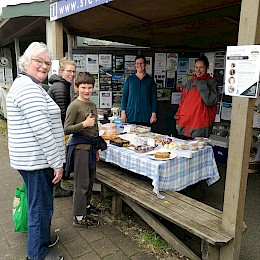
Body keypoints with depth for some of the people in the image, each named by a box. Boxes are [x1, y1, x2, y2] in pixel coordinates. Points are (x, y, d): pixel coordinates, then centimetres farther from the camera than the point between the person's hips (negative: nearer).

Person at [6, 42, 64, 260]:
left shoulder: (31, 85, 17)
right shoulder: (28, 87, -18)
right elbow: (41, 130, -24)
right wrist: (57, 162, -19)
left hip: (34, 158, 11)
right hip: (36, 160, -11)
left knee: (40, 204, 23)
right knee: (41, 207, 3)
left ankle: (42, 238, 42)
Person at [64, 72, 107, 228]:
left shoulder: (93, 105, 11)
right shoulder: (74, 106, -12)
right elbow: (66, 129, -14)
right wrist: (84, 124, -23)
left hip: (91, 146, 8)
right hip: (80, 146, -8)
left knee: (90, 179, 18)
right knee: (82, 182, -2)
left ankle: (86, 205, 37)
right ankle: (79, 217, 9)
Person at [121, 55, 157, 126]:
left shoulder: (150, 80, 8)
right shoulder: (129, 79, 9)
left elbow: (154, 98, 6)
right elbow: (124, 96, 8)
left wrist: (154, 114, -3)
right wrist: (123, 112, -2)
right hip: (131, 115, 0)